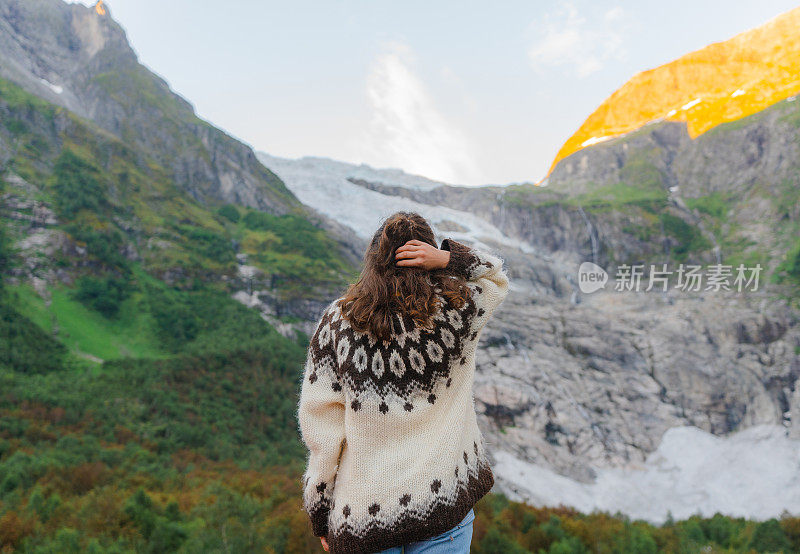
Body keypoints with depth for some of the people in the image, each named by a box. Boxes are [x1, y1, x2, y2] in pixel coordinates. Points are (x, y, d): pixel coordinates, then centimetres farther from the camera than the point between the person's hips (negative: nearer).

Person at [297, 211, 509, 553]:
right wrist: (450, 258, -8)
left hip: (362, 514, 1)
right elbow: (496, 277, 13)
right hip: (445, 501, 0)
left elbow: (320, 424, -7)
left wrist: (320, 515, 4)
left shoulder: (337, 320, -10)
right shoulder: (457, 310, -11)